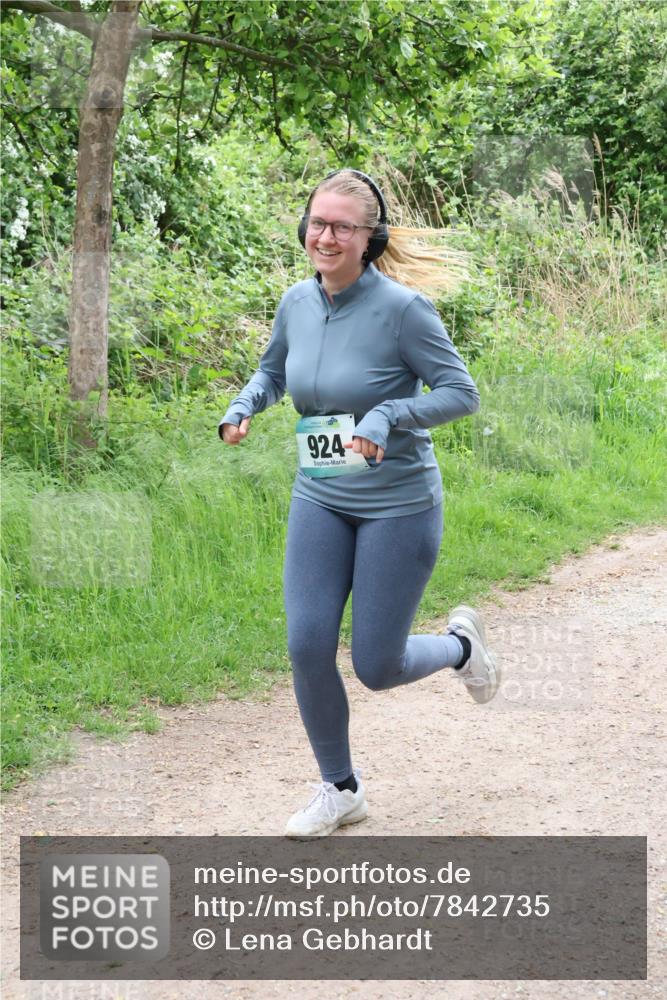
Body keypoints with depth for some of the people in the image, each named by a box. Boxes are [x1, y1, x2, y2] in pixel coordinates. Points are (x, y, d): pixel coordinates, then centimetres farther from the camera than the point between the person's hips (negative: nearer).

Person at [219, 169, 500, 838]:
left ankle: (460, 644, 34)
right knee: (307, 647, -4)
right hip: (319, 502, 5)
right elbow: (273, 369, 20)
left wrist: (387, 415, -28)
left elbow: (461, 393, -14)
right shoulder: (297, 302, 0)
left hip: (399, 505, -5)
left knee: (376, 668, 0)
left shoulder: (400, 307, -17)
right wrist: (242, 408, -1)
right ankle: (340, 789, 17)